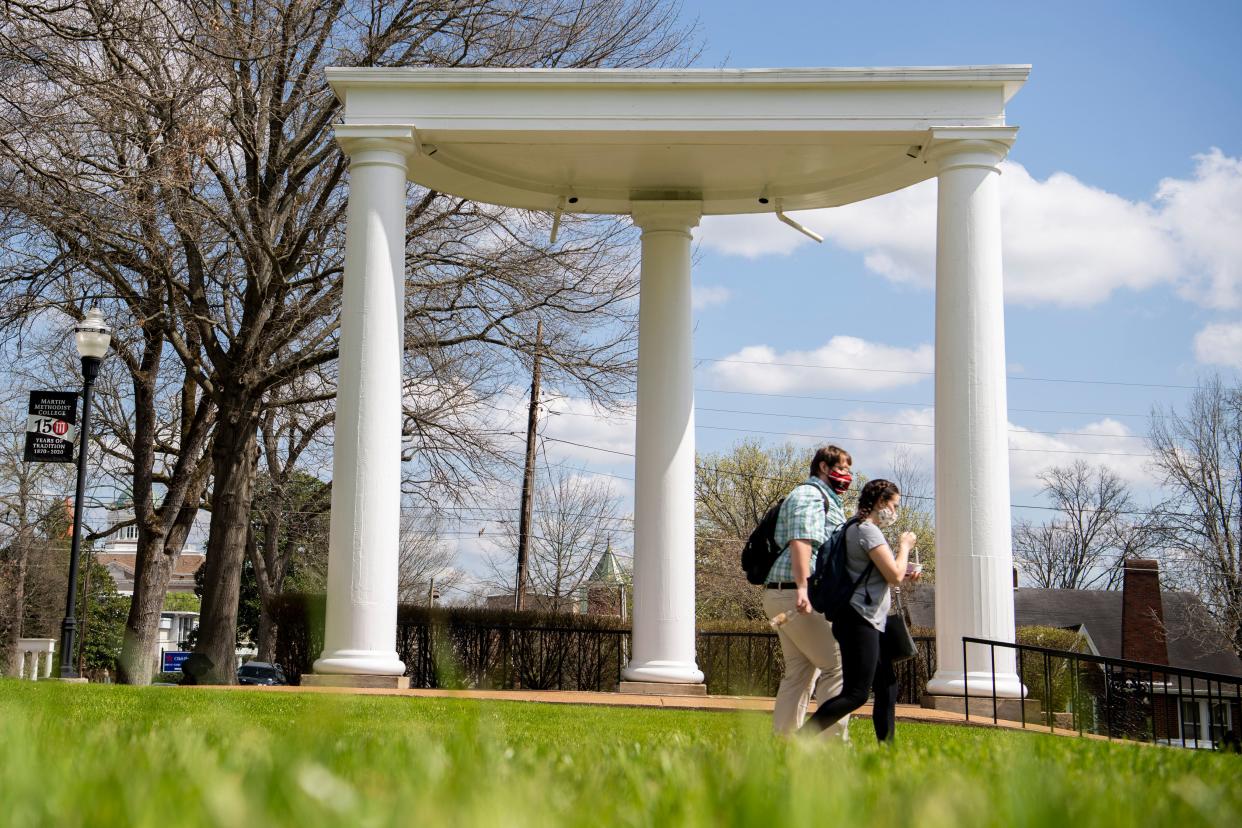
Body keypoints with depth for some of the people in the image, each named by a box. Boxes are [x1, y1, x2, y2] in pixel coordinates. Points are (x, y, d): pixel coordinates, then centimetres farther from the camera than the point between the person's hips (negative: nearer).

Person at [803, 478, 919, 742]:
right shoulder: (868, 530, -11)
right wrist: (904, 547, 0)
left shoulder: (858, 530, 21)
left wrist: (903, 575, 17)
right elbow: (894, 575, -16)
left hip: (870, 623, 11)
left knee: (887, 688, 11)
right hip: (860, 620, -11)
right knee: (855, 694, -15)